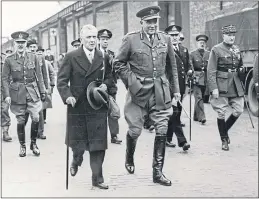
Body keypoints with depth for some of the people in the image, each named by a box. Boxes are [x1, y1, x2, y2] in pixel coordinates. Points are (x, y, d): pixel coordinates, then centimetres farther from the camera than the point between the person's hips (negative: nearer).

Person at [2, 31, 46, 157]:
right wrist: (6, 95, -10)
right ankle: (22, 146, 21)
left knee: (35, 118, -9)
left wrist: (42, 92, 5)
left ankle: (33, 143, 11)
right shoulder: (9, 60, -1)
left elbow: (39, 76, 7)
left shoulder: (33, 57, 4)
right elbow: (5, 79, -1)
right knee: (20, 121, 4)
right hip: (17, 93, -1)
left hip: (32, 92, 1)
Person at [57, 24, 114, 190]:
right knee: (77, 142, 12)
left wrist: (106, 84, -6)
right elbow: (62, 80, -3)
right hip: (77, 106, -1)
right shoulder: (71, 57, -3)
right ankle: (77, 160, 45)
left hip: (97, 107, 1)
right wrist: (67, 96, -19)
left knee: (98, 144, 0)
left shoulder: (104, 58, 5)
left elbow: (110, 77, 15)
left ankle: (97, 178, 8)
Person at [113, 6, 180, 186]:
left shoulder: (165, 39, 7)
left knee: (162, 130, 0)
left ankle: (158, 171, 10)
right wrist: (131, 81, -7)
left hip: (160, 91, 3)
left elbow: (172, 66, 15)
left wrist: (175, 89, 14)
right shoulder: (131, 40, -4)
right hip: (139, 90, -3)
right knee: (135, 129, 2)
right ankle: (129, 159, 34)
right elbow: (118, 63, 2)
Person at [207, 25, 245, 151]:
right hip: (222, 85, -6)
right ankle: (224, 139, 14)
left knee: (238, 110, 4)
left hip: (236, 85, 6)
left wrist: (241, 69, 1)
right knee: (221, 113, 1)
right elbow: (211, 71, -10)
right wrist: (213, 88, -16)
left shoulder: (236, 49, 11)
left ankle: (225, 130, 27)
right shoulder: (216, 50, -6)